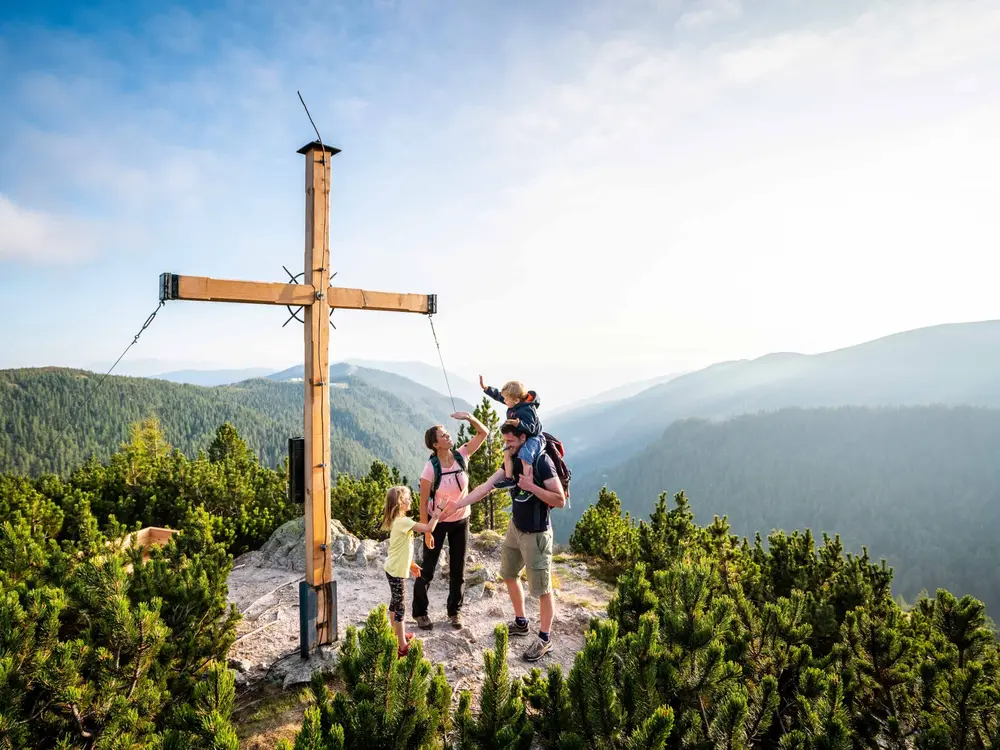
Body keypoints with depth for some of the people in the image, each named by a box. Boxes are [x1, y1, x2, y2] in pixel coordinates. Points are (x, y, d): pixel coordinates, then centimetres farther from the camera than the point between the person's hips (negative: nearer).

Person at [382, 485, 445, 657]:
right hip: (396, 571, -10)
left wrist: (411, 564, 21)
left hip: (394, 568, 10)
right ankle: (402, 646, 6)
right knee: (400, 606, -2)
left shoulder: (398, 520, 7)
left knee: (395, 603, 21)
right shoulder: (404, 521, -25)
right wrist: (437, 513, -18)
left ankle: (397, 634, 36)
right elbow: (429, 528, -30)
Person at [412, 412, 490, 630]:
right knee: (427, 569, 10)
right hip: (438, 522, -4)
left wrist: (470, 417, -25)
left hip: (461, 521, 4)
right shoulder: (431, 467, -23)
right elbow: (423, 502, -17)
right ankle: (420, 612, 27)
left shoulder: (461, 456, -12)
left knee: (458, 569, 13)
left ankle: (455, 611, 31)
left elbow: (484, 433, -7)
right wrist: (427, 532, -16)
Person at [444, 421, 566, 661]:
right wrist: (459, 504, -8)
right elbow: (487, 486, -2)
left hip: (536, 534, -9)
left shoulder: (542, 462, -23)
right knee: (508, 574, 22)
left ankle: (545, 639, 23)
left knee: (542, 589, 5)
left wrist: (531, 486, -29)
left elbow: (560, 500, -23)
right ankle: (521, 623, 42)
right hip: (515, 528, 9)